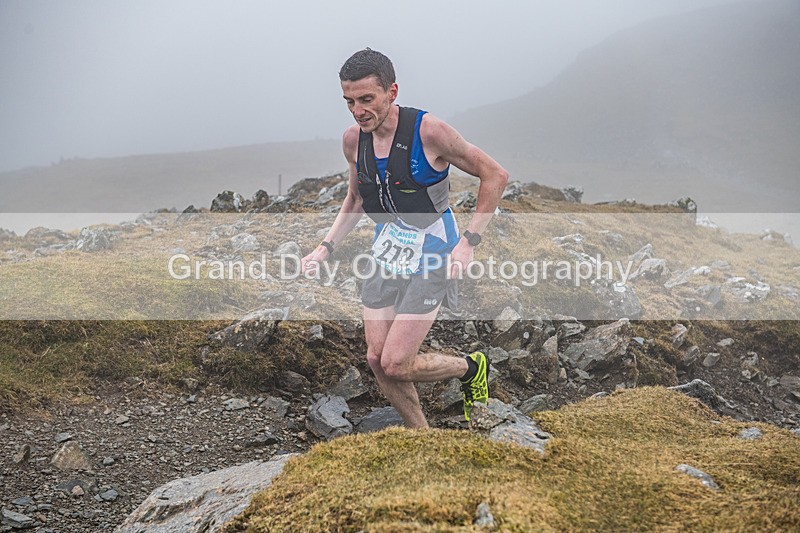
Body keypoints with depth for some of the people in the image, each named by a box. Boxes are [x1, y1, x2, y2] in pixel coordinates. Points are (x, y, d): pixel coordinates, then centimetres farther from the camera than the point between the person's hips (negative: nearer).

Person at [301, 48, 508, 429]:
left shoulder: (428, 131, -19)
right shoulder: (353, 139, -1)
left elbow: (495, 176, -11)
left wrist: (468, 242, -16)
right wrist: (325, 248, 7)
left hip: (431, 259, -6)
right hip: (385, 257, 6)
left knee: (395, 365, -10)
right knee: (377, 360, 3)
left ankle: (471, 368, 18)